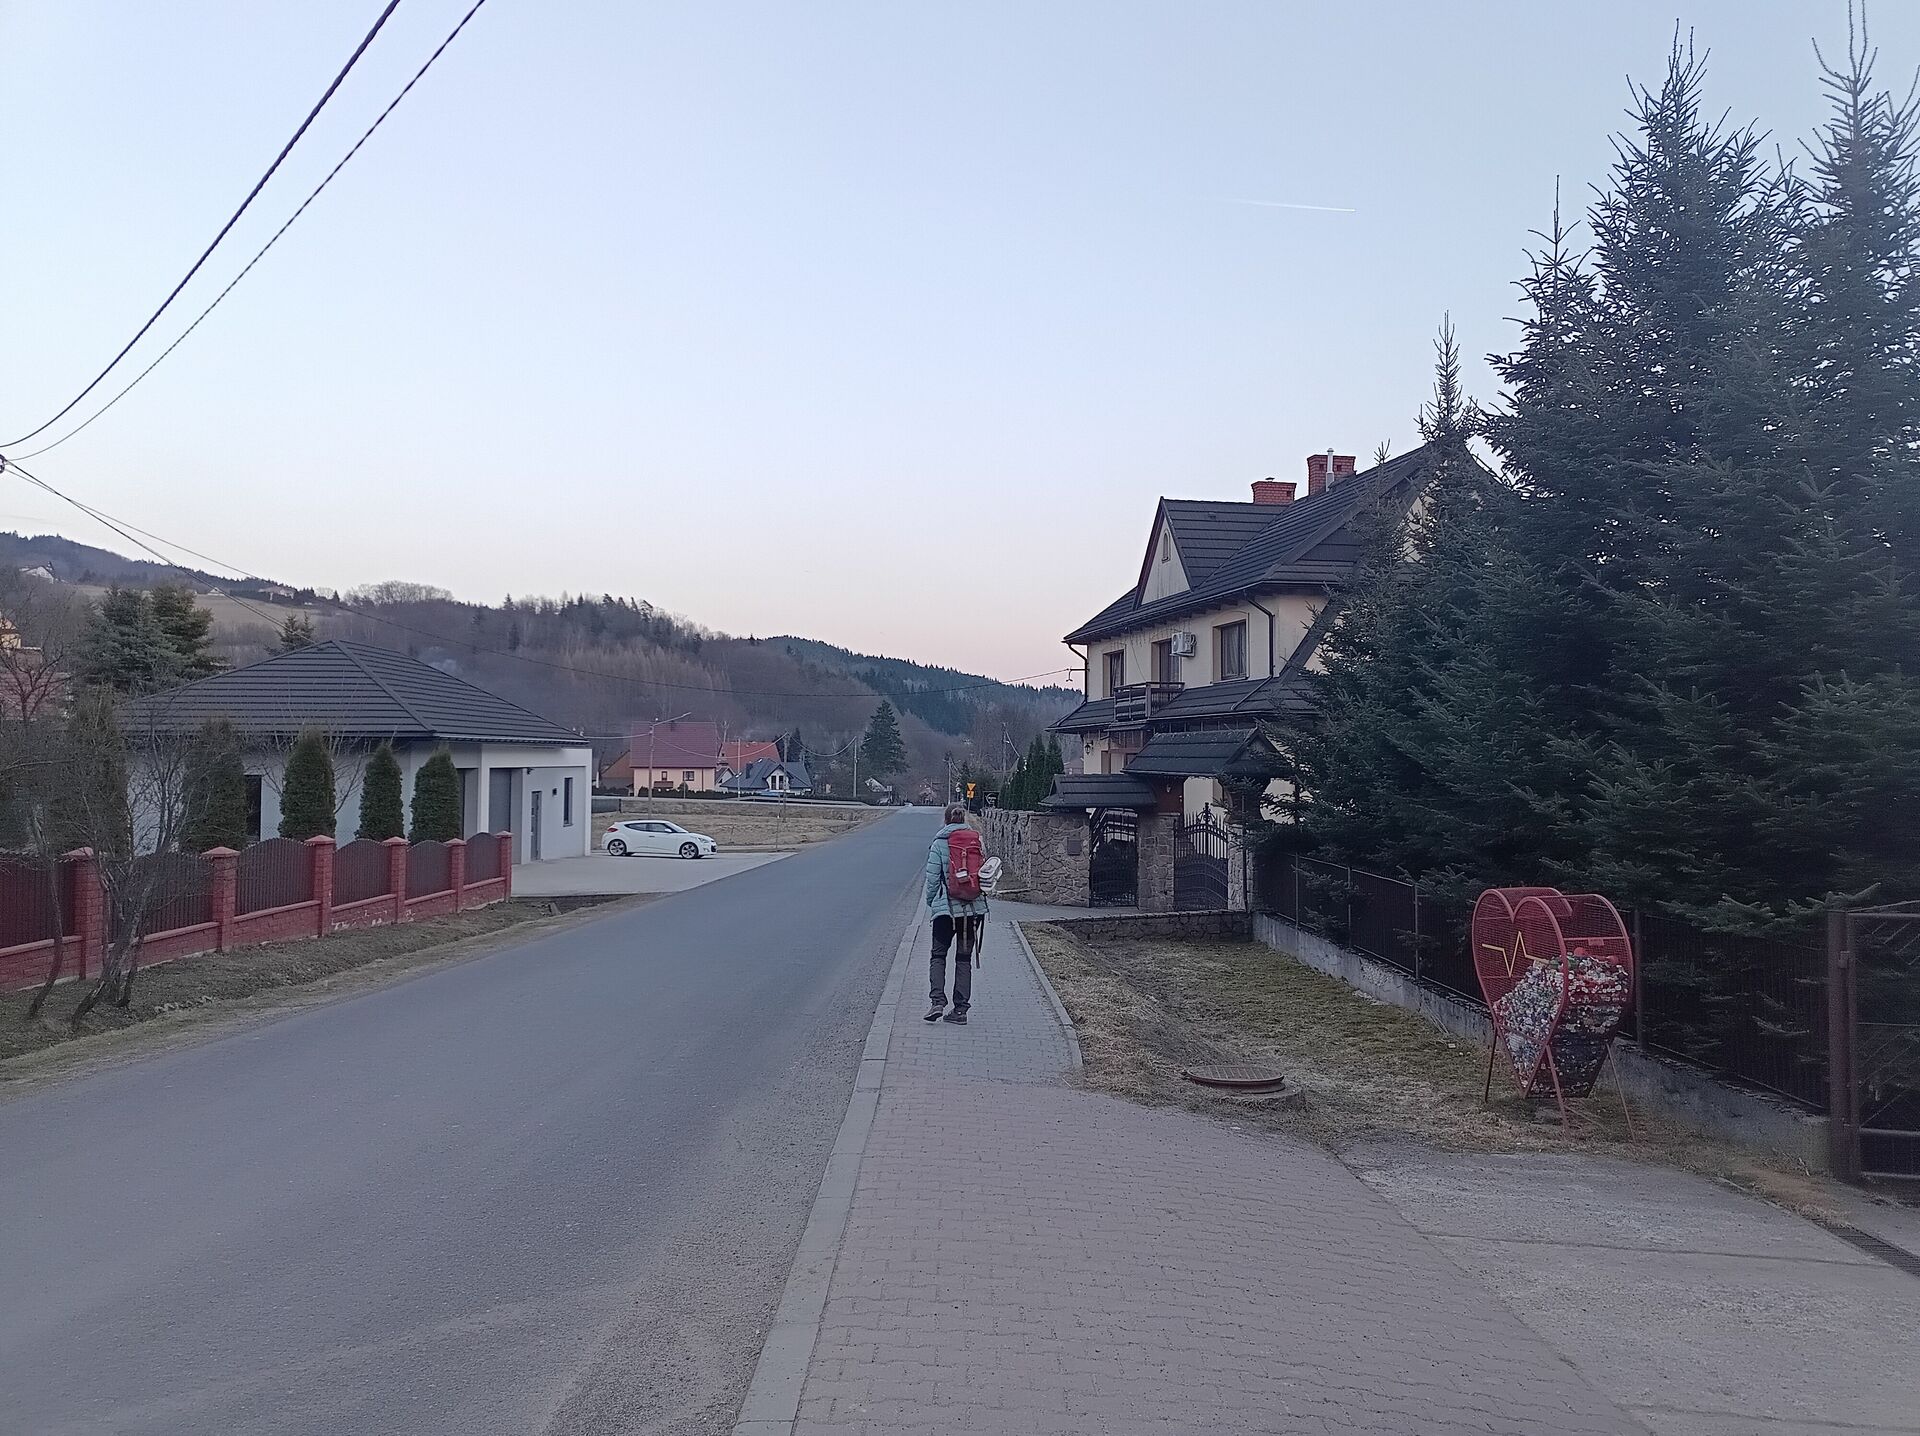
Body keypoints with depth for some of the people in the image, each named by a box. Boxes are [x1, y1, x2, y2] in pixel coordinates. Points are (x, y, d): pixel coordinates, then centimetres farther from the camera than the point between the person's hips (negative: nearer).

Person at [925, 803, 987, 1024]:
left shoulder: (939, 844, -5)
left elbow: (933, 878, -4)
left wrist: (930, 902, 10)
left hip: (947, 907, -3)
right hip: (974, 907, 3)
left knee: (938, 955, 7)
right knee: (964, 958, 10)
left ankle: (938, 1001, -10)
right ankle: (960, 1008, 8)